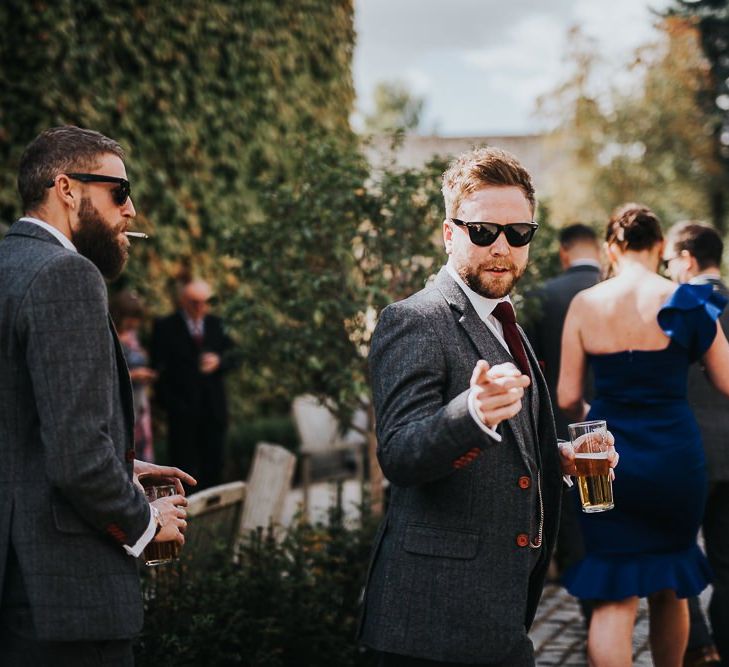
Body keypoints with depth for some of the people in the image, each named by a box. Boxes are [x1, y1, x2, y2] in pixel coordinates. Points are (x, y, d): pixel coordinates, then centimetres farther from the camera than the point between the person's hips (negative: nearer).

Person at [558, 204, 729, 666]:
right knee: (670, 585, 20)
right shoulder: (685, 301, -6)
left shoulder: (584, 305, -4)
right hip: (675, 456, 0)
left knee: (615, 597, 3)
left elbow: (567, 396, -1)